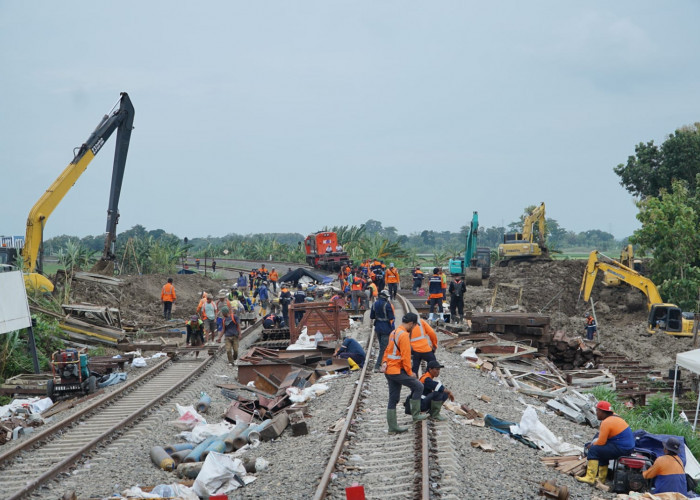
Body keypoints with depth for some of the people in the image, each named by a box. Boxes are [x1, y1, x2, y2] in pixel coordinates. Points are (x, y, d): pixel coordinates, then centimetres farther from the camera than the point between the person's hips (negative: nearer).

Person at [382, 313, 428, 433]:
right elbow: (406, 356, -19)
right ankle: (415, 415, 7)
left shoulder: (393, 333, 14)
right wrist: (410, 373, -11)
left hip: (389, 371, 10)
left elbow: (388, 351, 17)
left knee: (393, 399, 11)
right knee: (418, 387, 3)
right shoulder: (404, 335, -17)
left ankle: (392, 426, 13)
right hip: (398, 371, -9)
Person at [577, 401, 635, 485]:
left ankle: (590, 478, -12)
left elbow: (601, 442, -15)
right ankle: (601, 478, 28)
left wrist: (591, 445, 3)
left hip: (621, 449, -10)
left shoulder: (606, 423, -16)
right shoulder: (614, 417, 15)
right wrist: (593, 444, 15)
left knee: (593, 450, -9)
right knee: (601, 451, 27)